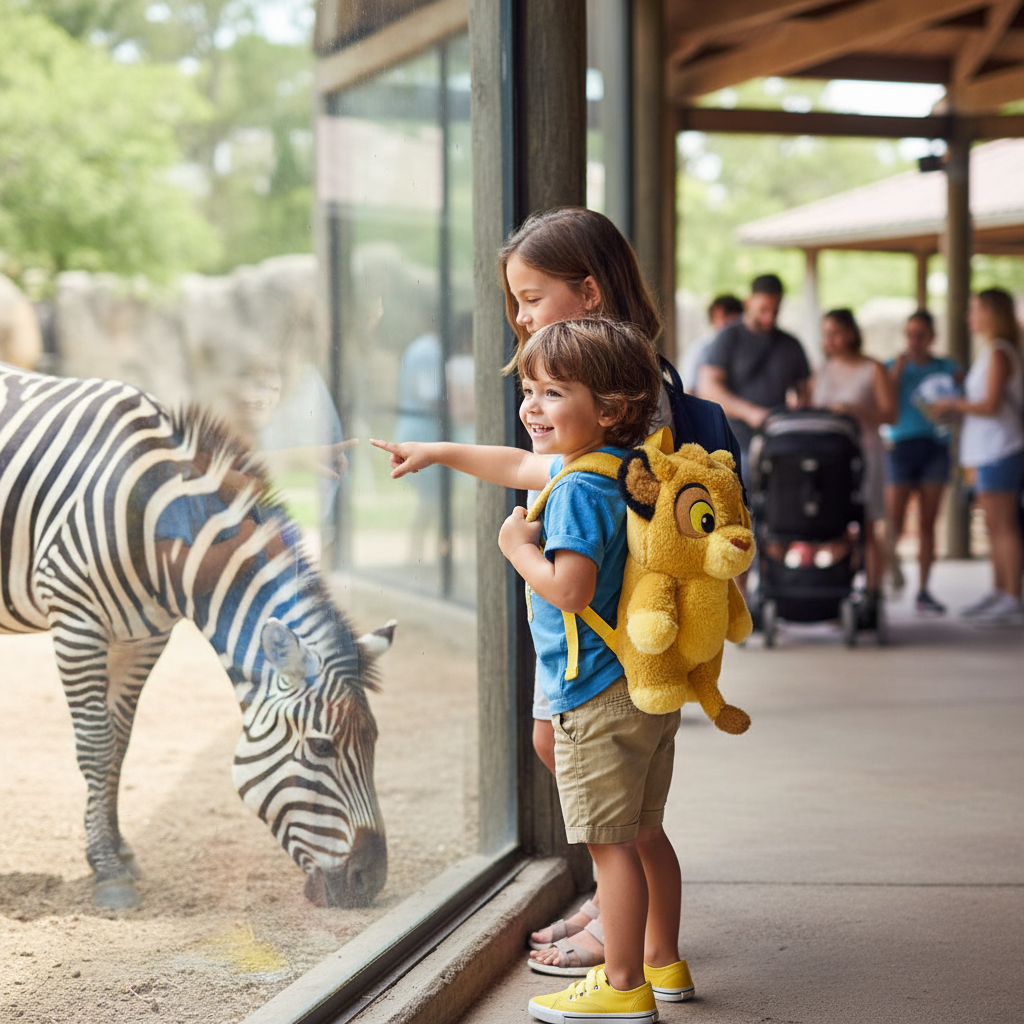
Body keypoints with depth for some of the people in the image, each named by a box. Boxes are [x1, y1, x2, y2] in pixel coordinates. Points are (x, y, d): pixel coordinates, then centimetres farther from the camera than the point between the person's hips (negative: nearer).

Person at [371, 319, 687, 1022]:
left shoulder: (579, 492, -20)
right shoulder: (605, 467, 11)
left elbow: (568, 589, -29)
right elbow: (521, 466, 29)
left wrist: (520, 547, -13)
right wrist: (441, 454, 36)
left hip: (597, 698, -10)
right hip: (648, 688, 10)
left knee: (612, 842, -4)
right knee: (644, 833, 18)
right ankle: (662, 959, 29)